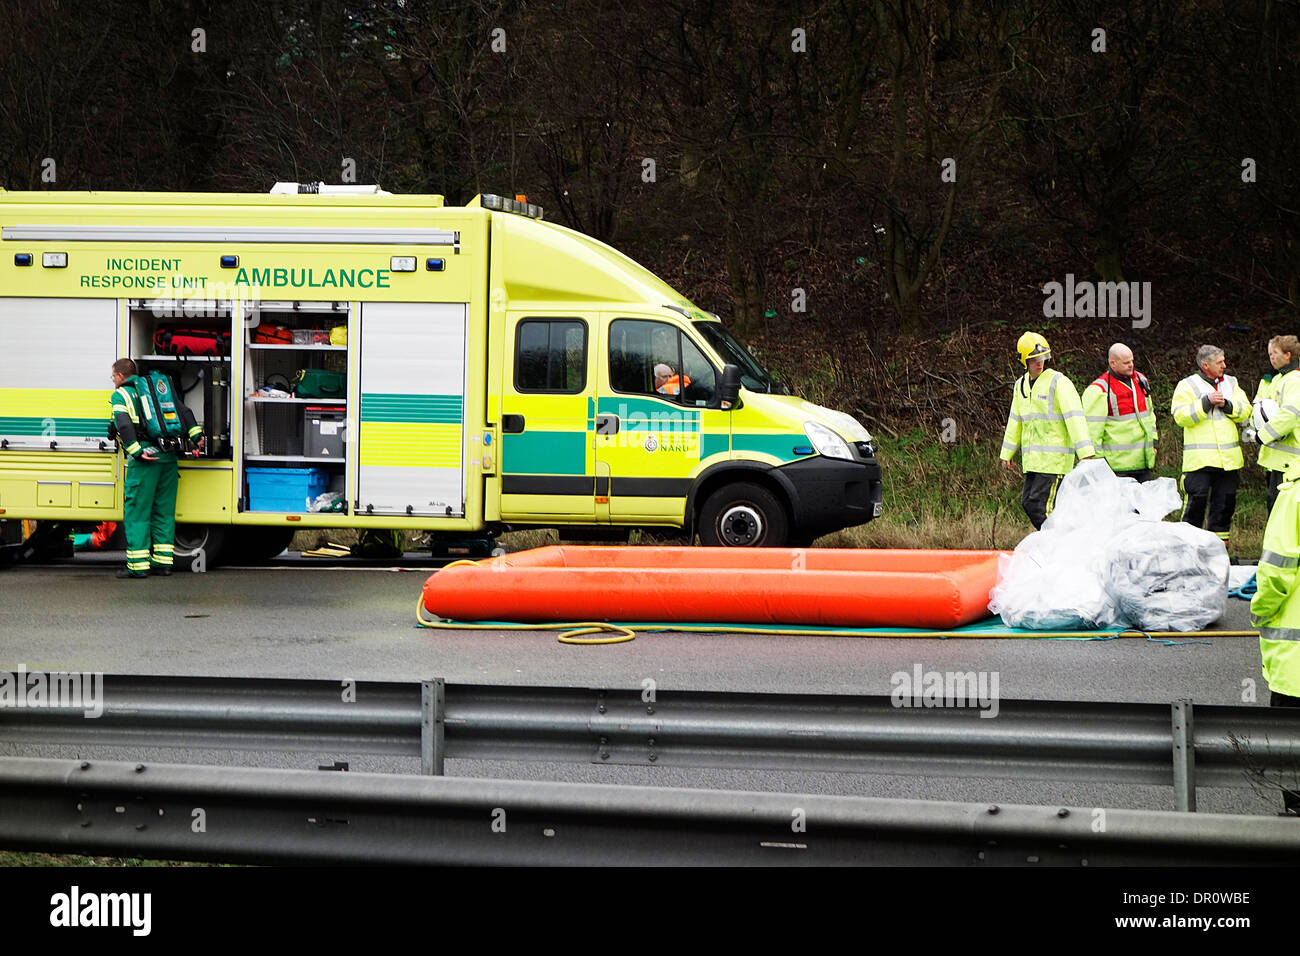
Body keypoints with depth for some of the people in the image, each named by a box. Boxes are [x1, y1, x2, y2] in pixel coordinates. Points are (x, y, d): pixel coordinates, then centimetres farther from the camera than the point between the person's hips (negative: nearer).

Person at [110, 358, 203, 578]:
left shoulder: (120, 395, 3)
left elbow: (124, 425, -14)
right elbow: (183, 411, 12)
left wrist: (137, 452, -16)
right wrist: (197, 436, 7)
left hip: (145, 460, -6)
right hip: (168, 455, 6)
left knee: (136, 510, -2)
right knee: (164, 510, 12)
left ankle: (138, 565, -5)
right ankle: (162, 561, 12)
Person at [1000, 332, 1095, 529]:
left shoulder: (1058, 382, -9)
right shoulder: (1021, 385, 14)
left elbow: (1075, 418, -16)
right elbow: (1015, 421, 24)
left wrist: (1086, 453, -23)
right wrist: (1007, 454, 25)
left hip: (1055, 458, -8)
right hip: (1033, 459, 8)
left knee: (1039, 504, -13)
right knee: (1028, 503, 7)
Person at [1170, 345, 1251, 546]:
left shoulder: (1231, 383, 15)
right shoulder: (1187, 386, 0)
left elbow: (1245, 411, 8)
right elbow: (1181, 416, -12)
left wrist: (1227, 405, -9)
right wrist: (1207, 402, -17)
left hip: (1228, 459, 5)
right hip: (1199, 459, -5)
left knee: (1225, 501, 7)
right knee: (1196, 499, -7)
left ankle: (1219, 543, 17)